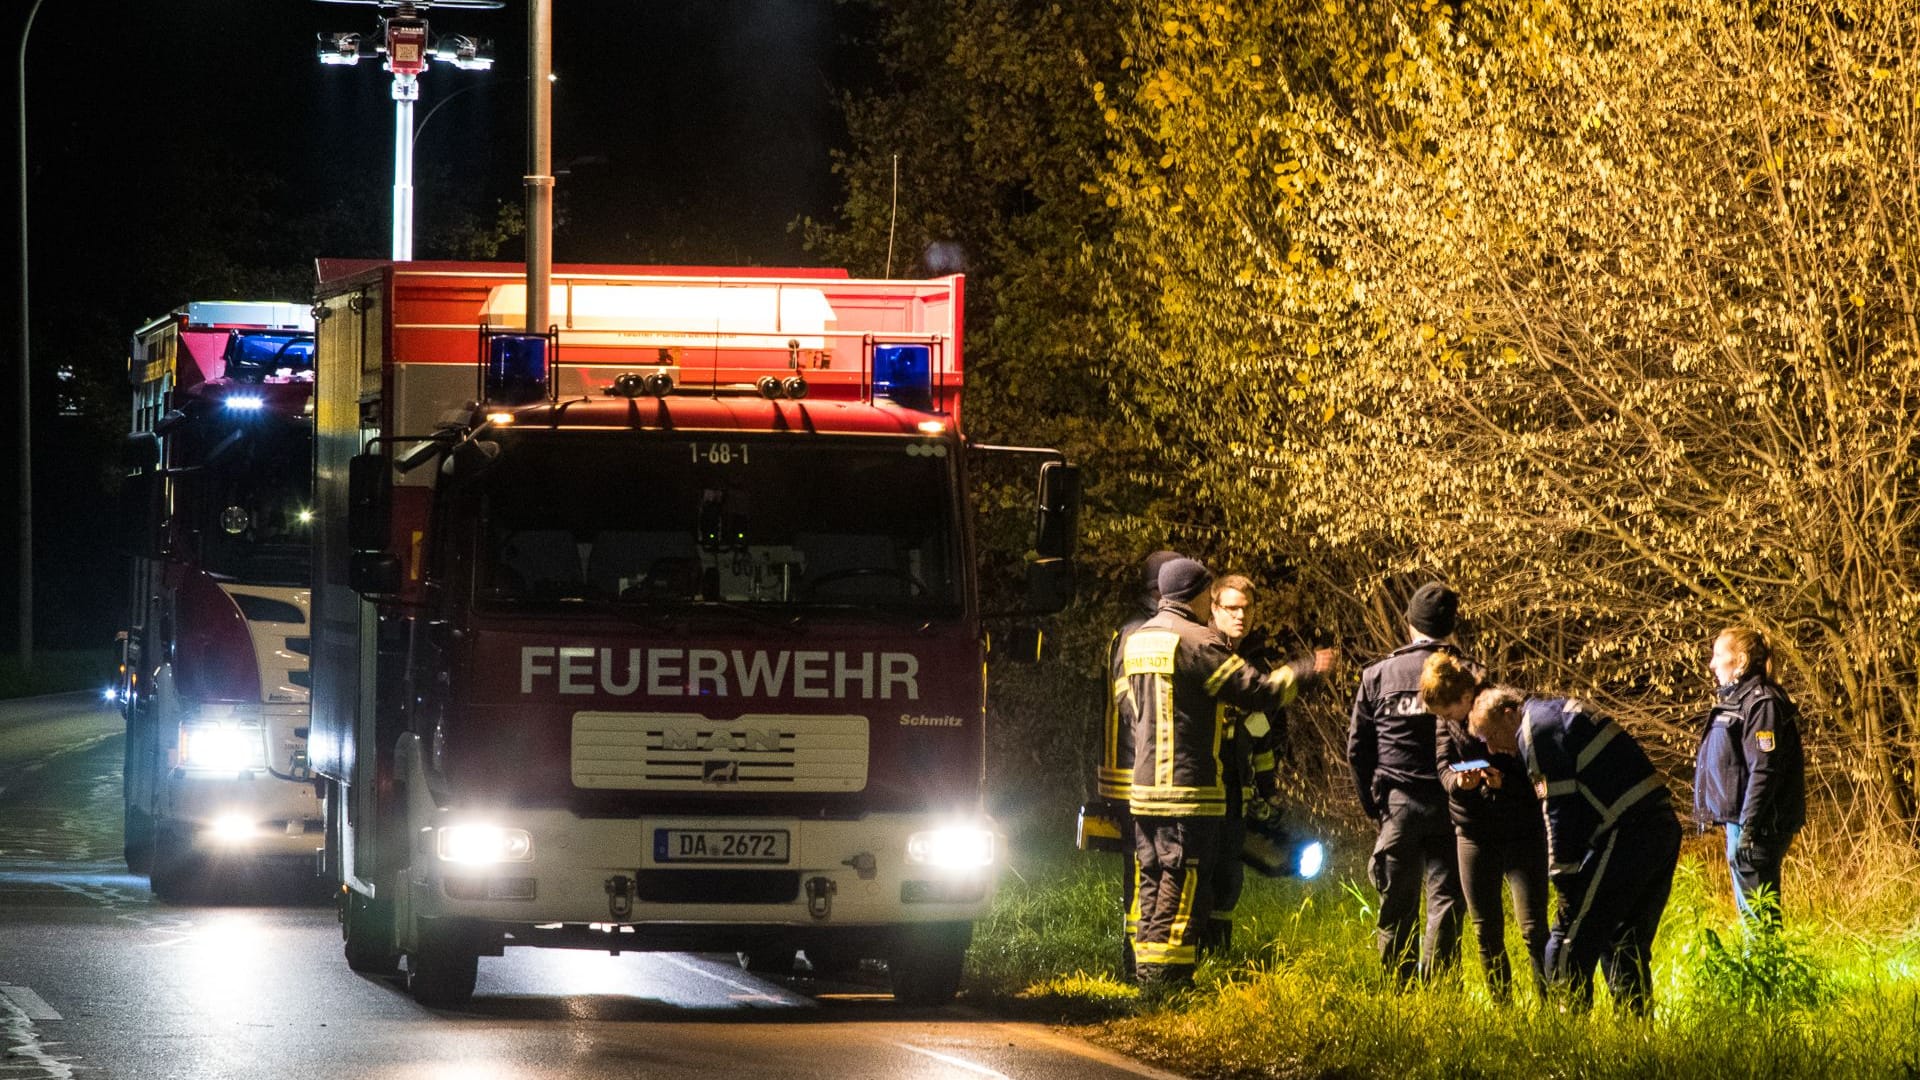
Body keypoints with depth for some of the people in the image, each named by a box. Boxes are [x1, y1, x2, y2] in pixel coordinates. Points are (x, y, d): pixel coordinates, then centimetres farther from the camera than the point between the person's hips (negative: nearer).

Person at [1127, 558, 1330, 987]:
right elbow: (1258, 691, -15)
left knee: (1154, 881, 14)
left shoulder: (1136, 641, 12)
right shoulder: (1196, 642, -14)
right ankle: (1167, 974, -7)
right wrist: (1306, 671, -1)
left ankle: (1147, 973, 16)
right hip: (1190, 788, -8)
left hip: (1146, 789, 8)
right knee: (1183, 887, -5)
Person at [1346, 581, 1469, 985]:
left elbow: (1357, 747, 5)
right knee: (1446, 902, 1)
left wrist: (1372, 802, 14)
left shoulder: (1378, 674, 3)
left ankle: (1398, 986, 9)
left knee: (1397, 907, 8)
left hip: (1398, 803, 1)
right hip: (1450, 806, -1)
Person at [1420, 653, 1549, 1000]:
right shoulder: (1446, 725, 0)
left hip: (1522, 831, -4)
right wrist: (1458, 781, -33)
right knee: (1486, 931, 8)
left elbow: (1534, 776, -12)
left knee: (1532, 927, -11)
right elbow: (1443, 767, -9)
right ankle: (1500, 1005, 18)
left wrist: (1503, 781, -32)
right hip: (1473, 834, 4)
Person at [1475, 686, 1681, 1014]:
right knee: (1627, 949, 17)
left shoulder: (1535, 728, -4)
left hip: (1625, 836, -10)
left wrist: (1563, 876, -9)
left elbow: (1560, 806, -11)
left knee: (1570, 944, -5)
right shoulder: (1562, 711, 25)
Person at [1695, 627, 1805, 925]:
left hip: (1757, 824, -11)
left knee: (1758, 910, -9)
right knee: (1748, 910, 15)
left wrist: (1749, 828, -24)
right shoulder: (1734, 699, 16)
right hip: (1737, 821, 11)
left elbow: (1764, 771, -21)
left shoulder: (1761, 703, -15)